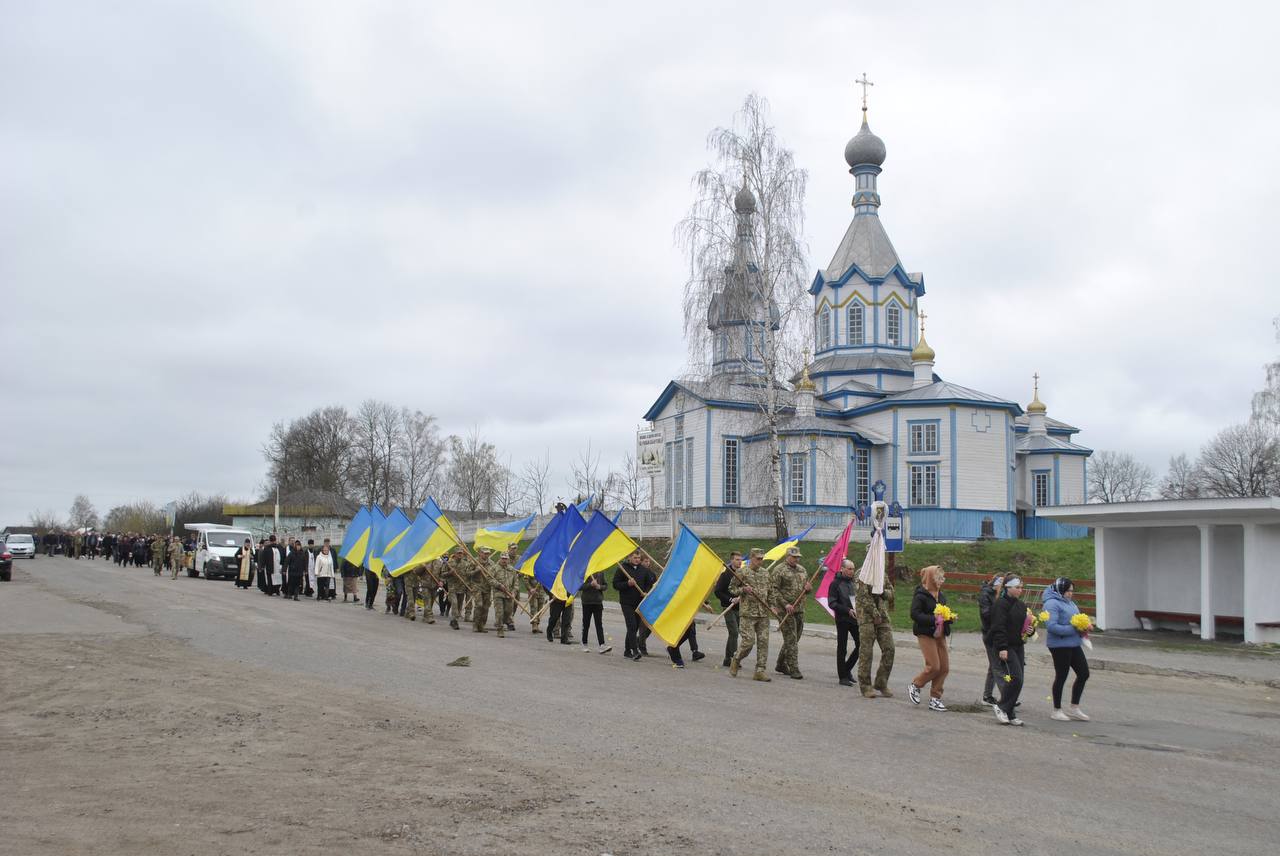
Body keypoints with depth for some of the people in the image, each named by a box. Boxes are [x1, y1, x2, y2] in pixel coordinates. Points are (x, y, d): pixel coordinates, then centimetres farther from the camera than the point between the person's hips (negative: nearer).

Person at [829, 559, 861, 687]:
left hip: (855, 619, 5)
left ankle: (847, 669, 22)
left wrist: (859, 610, 0)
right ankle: (843, 677, 10)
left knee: (861, 645, 1)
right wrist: (848, 610, -19)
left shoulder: (854, 582, 10)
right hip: (842, 620, -5)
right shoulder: (835, 584, -5)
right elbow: (832, 603, -10)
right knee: (842, 649, 2)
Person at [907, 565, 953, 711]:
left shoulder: (940, 595, 14)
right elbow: (915, 614, -19)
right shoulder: (920, 595, -11)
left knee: (944, 667, 4)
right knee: (933, 666, -11)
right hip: (926, 634, -8)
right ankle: (914, 685, 14)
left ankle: (935, 699, 13)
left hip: (939, 635, 8)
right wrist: (933, 619, -25)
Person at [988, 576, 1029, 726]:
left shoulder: (1021, 605, 16)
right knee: (1016, 678, -16)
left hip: (1018, 646, 8)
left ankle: (1009, 713, 12)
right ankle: (1002, 707, -2)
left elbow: (1025, 624, 27)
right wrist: (1002, 648, -22)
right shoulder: (1001, 604, -10)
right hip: (1005, 647, -8)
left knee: (1017, 680, 5)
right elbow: (998, 628, -17)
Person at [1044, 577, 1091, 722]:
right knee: (1061, 677, 2)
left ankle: (1074, 708, 22)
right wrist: (1073, 629, -23)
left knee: (1083, 674, 10)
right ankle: (1056, 711, 17)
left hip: (1074, 644, 9)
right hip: (1060, 645, -9)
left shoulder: (1070, 602, 13)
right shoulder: (1052, 604, -16)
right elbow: (1051, 626, -25)